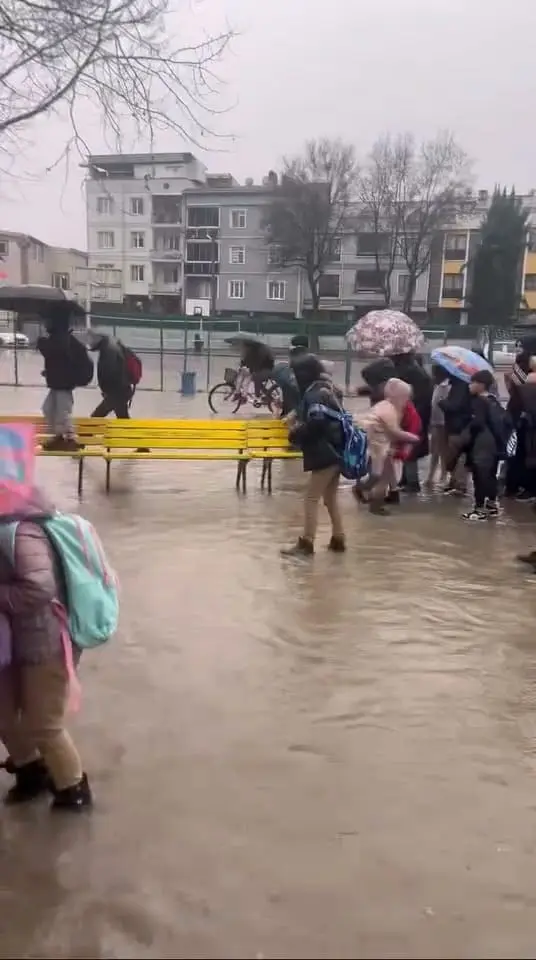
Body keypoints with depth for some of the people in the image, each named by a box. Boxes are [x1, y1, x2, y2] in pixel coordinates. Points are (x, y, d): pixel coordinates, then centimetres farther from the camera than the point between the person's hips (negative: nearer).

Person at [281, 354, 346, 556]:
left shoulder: (315, 394, -16)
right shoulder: (323, 389, 14)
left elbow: (313, 426, -23)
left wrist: (294, 433, -7)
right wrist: (297, 416, 9)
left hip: (325, 453, -10)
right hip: (334, 451, 10)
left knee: (311, 497, -4)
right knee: (331, 497, 16)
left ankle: (306, 543, 1)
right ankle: (338, 539, 22)